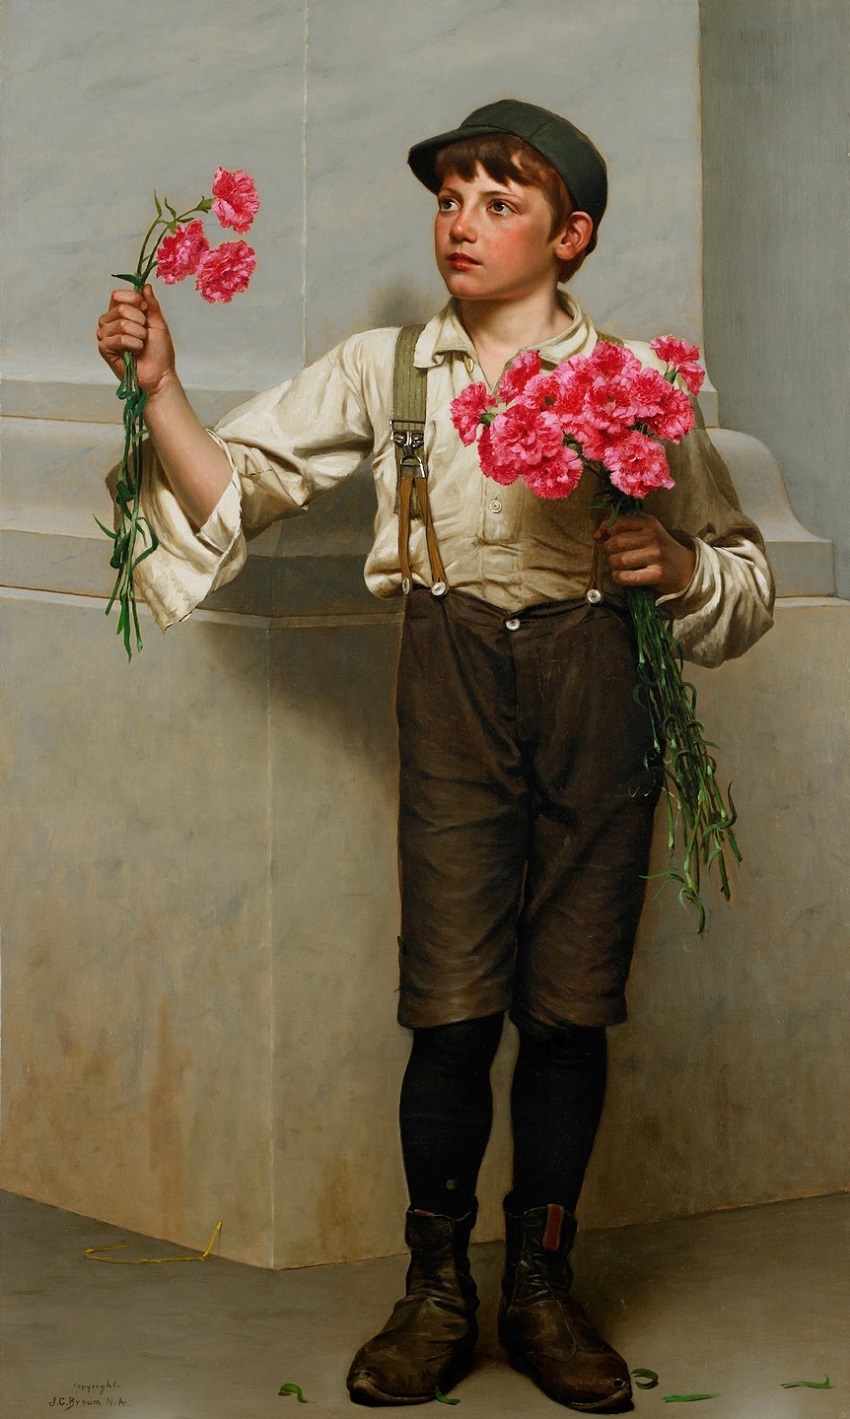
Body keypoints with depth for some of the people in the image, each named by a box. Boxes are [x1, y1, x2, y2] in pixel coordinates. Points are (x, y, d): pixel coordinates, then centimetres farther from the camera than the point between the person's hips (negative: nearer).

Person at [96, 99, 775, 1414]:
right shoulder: (383, 369, 13)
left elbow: (744, 575, 14)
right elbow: (237, 485, 5)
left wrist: (677, 559, -7)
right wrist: (160, 390, -9)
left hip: (596, 683, 0)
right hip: (456, 678, 0)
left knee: (572, 1002, 1)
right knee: (454, 1002, -7)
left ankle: (543, 1288, 14)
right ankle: (437, 1293, 6)